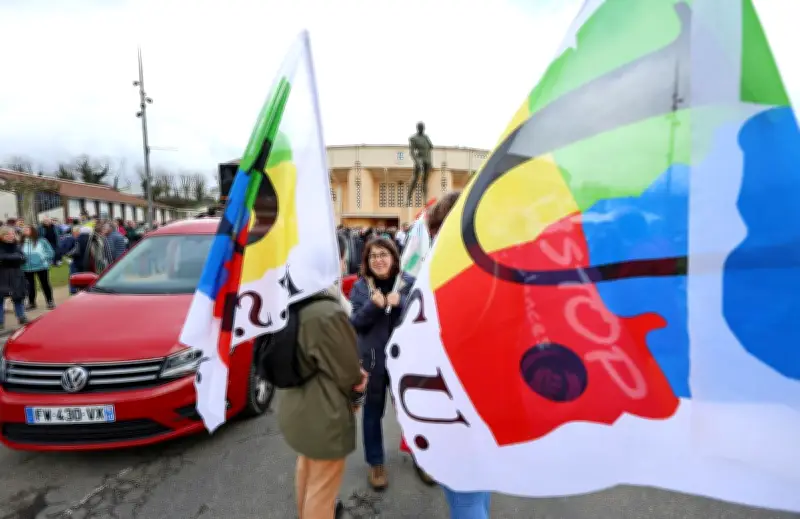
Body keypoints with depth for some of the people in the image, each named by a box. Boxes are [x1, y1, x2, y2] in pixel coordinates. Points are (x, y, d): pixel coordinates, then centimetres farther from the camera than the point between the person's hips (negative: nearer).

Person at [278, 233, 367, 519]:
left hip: (295, 404, 9)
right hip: (322, 412, -9)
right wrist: (357, 381, 3)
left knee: (306, 466, 32)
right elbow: (347, 371, -21)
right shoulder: (328, 312, -33)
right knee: (322, 485, 14)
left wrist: (354, 375, -5)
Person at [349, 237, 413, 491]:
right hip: (372, 359, 0)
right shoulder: (360, 286, -3)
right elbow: (354, 324, -8)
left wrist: (400, 303, -23)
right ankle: (375, 463, 32)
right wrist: (373, 305, -24)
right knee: (373, 412, 13)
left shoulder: (409, 282, -2)